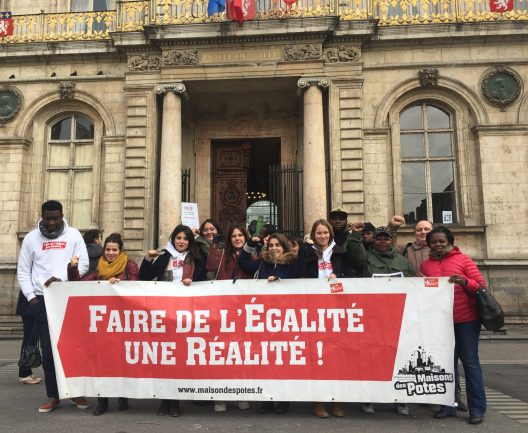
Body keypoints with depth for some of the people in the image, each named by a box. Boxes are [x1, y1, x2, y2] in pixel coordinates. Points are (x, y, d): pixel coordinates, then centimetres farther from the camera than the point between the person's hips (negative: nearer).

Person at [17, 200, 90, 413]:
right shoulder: (31, 238, 7)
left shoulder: (73, 235, 4)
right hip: (42, 300, 1)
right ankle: (53, 396, 14)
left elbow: (83, 264, 0)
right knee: (48, 349, 4)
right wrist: (31, 297, -2)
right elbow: (23, 271, 8)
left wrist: (61, 278, -13)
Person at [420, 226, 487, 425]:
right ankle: (448, 406, 20)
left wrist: (465, 282, -22)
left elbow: (481, 285, -4)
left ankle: (477, 409, 10)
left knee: (470, 362, 2)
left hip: (466, 319, -3)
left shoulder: (463, 259, 0)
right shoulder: (425, 265, 8)